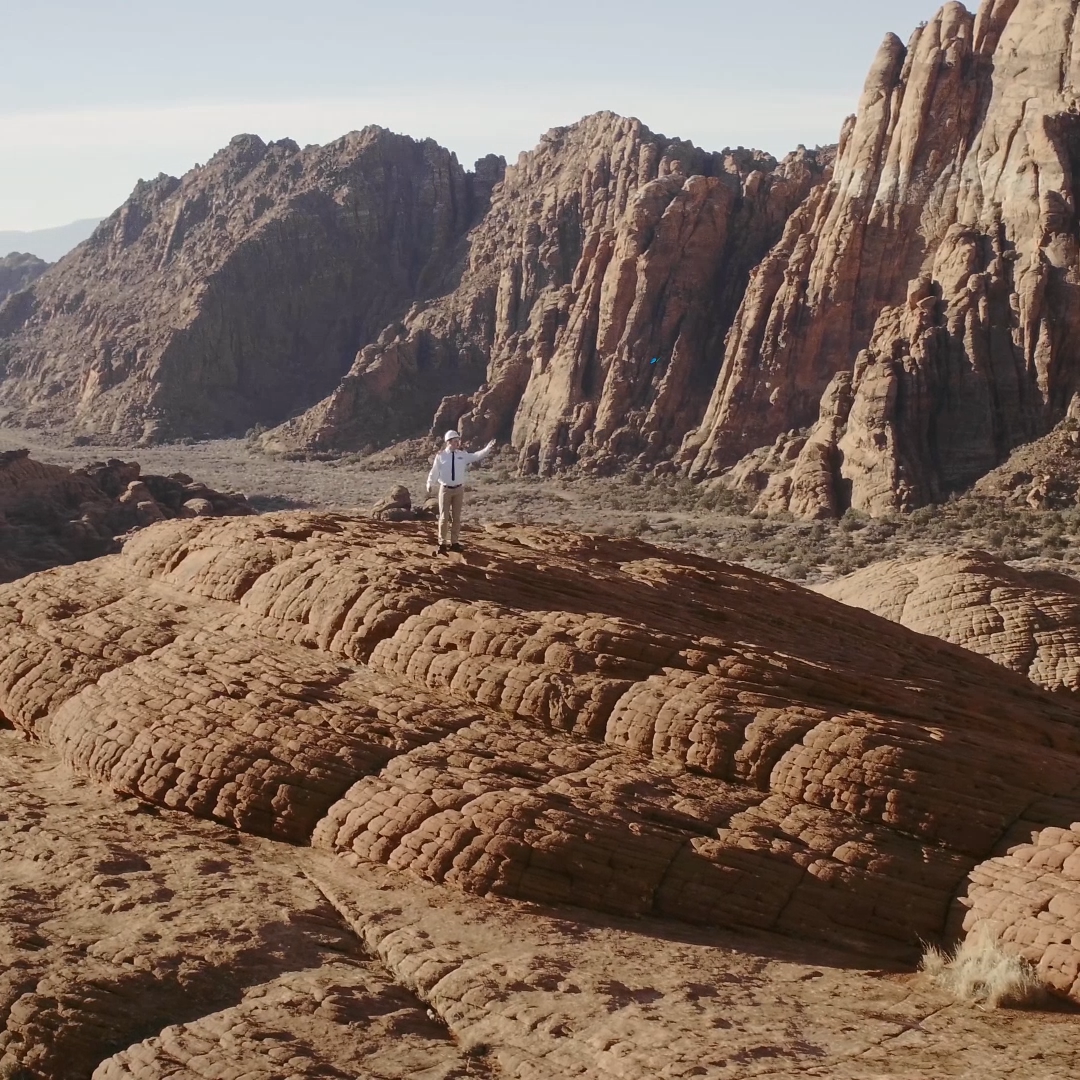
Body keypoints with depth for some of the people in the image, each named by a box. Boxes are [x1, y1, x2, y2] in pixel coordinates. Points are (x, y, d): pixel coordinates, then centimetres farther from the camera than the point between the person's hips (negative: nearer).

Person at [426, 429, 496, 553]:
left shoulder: (463, 455, 3)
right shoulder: (440, 456, -7)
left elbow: (476, 456, -3)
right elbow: (434, 471, -5)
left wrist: (488, 449, -14)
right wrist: (430, 484, -13)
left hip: (458, 489, 3)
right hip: (445, 489, -3)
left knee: (456, 517, 9)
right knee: (444, 517, -1)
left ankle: (454, 542, 19)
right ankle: (442, 543, 7)